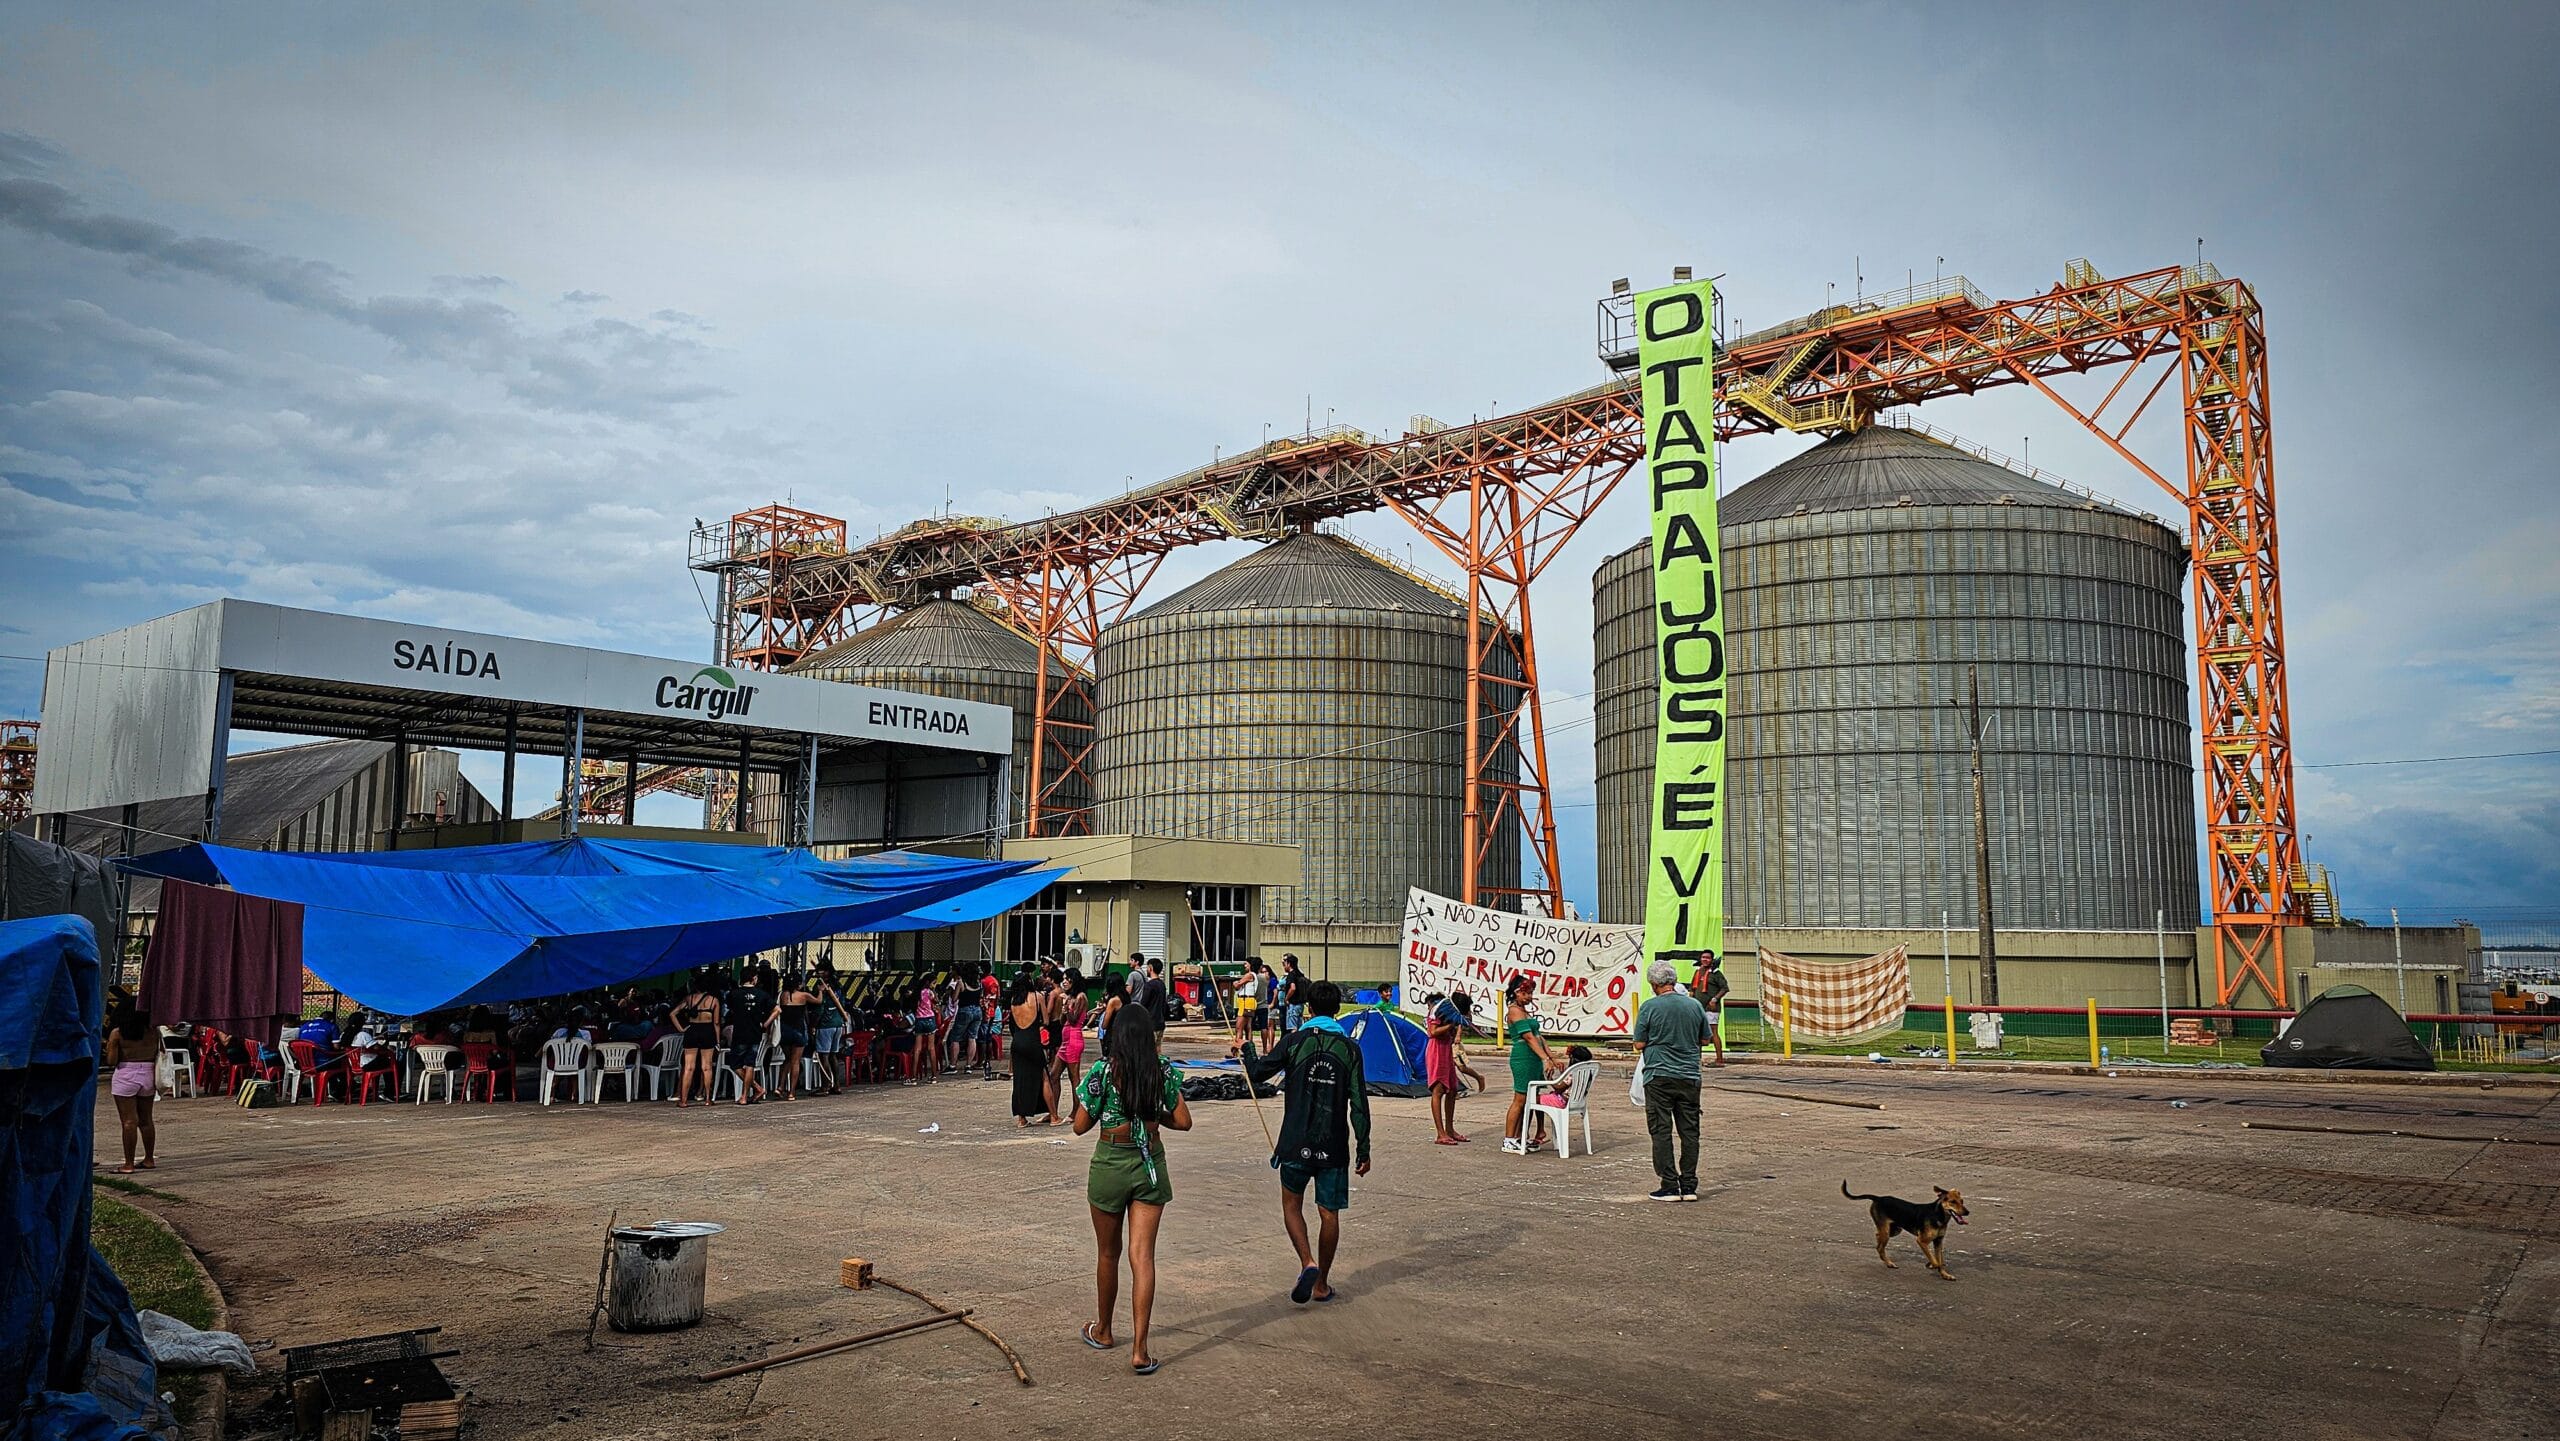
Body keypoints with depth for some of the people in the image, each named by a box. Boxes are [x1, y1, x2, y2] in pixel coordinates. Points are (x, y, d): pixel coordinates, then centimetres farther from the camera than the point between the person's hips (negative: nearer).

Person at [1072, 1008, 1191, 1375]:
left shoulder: (1102, 1071, -12)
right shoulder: (1164, 1072, -5)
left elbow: (1080, 1126, -7)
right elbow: (1183, 1122, 0)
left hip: (1110, 1163, -1)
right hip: (1151, 1166, 1)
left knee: (1108, 1253, 17)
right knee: (1143, 1255, 0)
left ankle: (1103, 1331, 35)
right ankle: (1139, 1350, -6)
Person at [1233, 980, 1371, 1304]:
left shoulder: (1294, 1041, -5)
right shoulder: (1349, 1049, -1)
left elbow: (1258, 1072, 4)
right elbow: (1359, 1105, -2)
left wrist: (1246, 1048, 24)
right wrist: (1363, 1150, 4)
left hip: (1297, 1143, -1)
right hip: (1334, 1146, 1)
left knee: (1291, 1205, 15)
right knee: (1329, 1213, 11)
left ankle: (1308, 1263, -6)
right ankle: (1322, 1284, 19)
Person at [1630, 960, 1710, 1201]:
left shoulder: (1649, 1007, -9)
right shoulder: (1694, 1005, 1)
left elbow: (1639, 1044, -5)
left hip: (1659, 1076, -3)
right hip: (1689, 1076, 4)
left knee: (1661, 1131, 1)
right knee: (1689, 1131, 9)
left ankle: (1669, 1186, 0)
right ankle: (1689, 1186, 11)